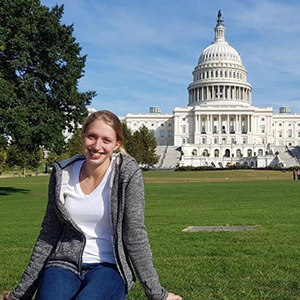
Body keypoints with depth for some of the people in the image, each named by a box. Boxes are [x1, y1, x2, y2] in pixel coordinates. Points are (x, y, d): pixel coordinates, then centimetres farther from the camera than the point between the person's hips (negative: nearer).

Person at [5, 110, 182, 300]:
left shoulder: (128, 173, -9)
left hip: (108, 268, -2)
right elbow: (48, 234, 6)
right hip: (64, 264, 2)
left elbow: (135, 235, -8)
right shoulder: (62, 174, 1)